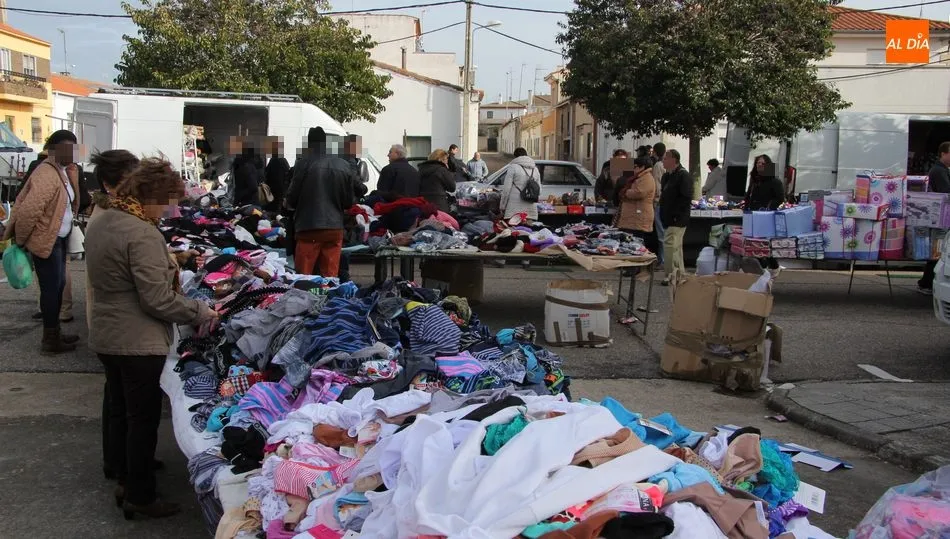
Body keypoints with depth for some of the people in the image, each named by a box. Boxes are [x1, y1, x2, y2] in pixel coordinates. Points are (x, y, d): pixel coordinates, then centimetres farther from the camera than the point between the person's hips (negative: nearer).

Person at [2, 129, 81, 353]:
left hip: (59, 239, 10)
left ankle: (55, 333, 29)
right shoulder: (46, 175, -23)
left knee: (58, 286, 17)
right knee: (51, 288, -1)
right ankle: (50, 340, 9)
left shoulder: (62, 171, 8)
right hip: (46, 241, -10)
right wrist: (21, 240, -16)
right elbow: (28, 210, -29)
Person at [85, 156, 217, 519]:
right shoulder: (143, 234, -25)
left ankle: (125, 482, 34)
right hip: (138, 342, -9)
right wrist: (199, 312, -12)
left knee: (119, 411, 20)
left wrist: (167, 262, 15)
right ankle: (140, 497, 15)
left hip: (105, 335, 9)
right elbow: (158, 301, -25)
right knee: (143, 419, 4)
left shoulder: (100, 222, 5)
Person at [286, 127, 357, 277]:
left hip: (309, 229, -3)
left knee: (303, 275, 4)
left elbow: (291, 200, -4)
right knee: (331, 275, 7)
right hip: (335, 228, 3)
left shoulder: (304, 166, -10)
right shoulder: (344, 166, 2)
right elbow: (349, 201, 8)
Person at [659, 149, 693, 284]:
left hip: (677, 220, -10)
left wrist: (675, 215, -22)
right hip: (669, 219, 10)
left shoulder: (683, 175, -13)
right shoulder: (667, 176, 16)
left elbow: (686, 198, -20)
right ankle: (681, 273, 24)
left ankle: (671, 275, -11)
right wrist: (663, 214, 16)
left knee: (670, 244, -14)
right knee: (676, 246, 16)